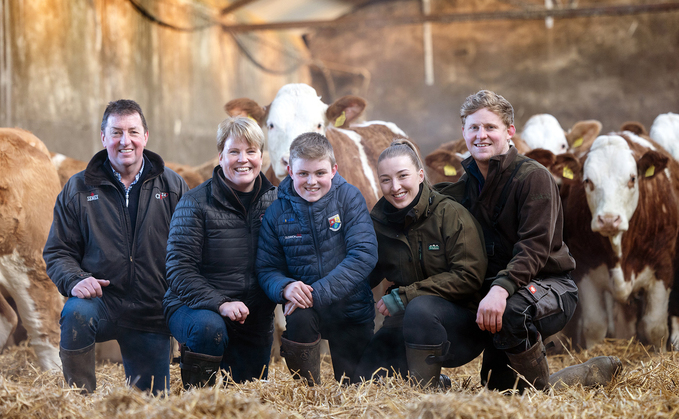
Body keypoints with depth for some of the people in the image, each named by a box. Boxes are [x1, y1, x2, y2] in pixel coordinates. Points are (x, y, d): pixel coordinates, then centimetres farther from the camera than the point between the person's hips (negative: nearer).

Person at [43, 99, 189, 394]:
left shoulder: (173, 187, 5)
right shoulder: (78, 190, 3)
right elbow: (57, 251, 4)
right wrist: (74, 280, -18)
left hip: (152, 316, 1)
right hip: (101, 302, -1)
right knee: (76, 312, -37)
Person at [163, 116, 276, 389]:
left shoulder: (275, 200, 3)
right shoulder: (195, 203, -11)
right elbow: (179, 269, -16)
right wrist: (220, 304, -30)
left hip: (255, 320, 5)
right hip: (195, 306, -5)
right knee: (208, 327, -38)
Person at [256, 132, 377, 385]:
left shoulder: (349, 198, -8)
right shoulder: (277, 212, -3)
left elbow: (364, 255, -17)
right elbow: (266, 269, 0)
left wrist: (318, 292, -26)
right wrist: (285, 288, -25)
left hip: (351, 307, 0)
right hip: (305, 305, 0)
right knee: (298, 317, -34)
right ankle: (307, 390, -10)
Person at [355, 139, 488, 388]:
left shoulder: (450, 214, -11)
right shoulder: (379, 223, 3)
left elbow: (469, 277, -17)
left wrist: (404, 295, -20)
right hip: (407, 322, 5)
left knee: (420, 307, -36)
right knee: (365, 373, -15)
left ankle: (426, 386, -18)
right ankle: (436, 382, 10)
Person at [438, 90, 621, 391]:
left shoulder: (533, 177, -14)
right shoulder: (466, 185, 8)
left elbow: (534, 248, -26)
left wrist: (501, 288, -41)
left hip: (550, 284, -7)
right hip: (495, 288, 7)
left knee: (512, 311, -40)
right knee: (497, 387, 5)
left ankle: (542, 399, -18)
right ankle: (595, 372, 24)